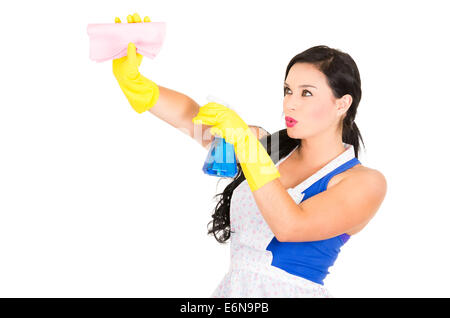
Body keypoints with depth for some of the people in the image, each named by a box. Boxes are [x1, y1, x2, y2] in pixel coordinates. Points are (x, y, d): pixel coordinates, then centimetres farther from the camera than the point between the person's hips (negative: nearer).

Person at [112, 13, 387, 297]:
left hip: (292, 290, -4)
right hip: (231, 288, 4)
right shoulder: (268, 146, 8)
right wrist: (131, 78, -11)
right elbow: (190, 116, 1)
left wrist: (243, 139, -21)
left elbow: (289, 226, -20)